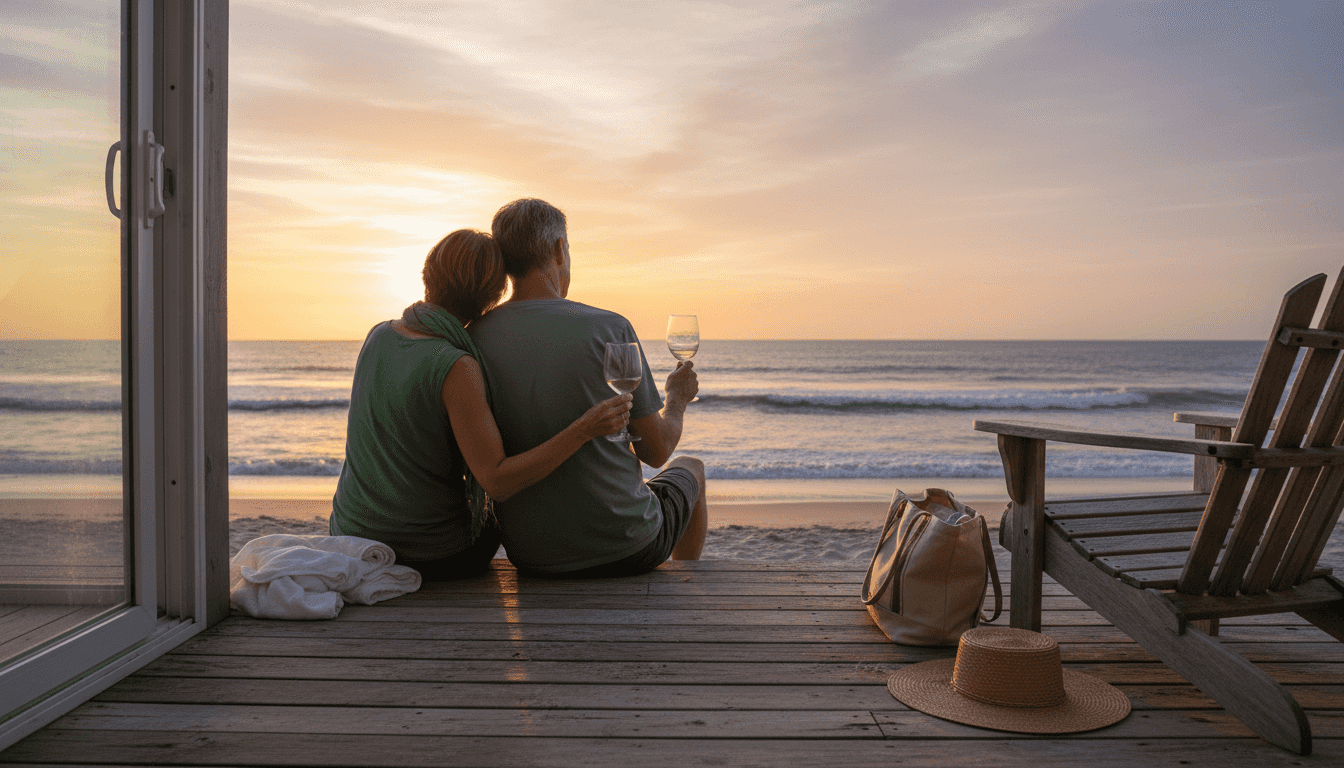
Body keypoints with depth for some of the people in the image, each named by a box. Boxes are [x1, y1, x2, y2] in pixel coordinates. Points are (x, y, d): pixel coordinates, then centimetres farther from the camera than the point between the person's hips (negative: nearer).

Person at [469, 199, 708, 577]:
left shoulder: (472, 339, -7)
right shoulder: (610, 329, -17)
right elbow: (656, 450, -8)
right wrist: (677, 399, 13)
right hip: (626, 550, -4)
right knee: (690, 468, 29)